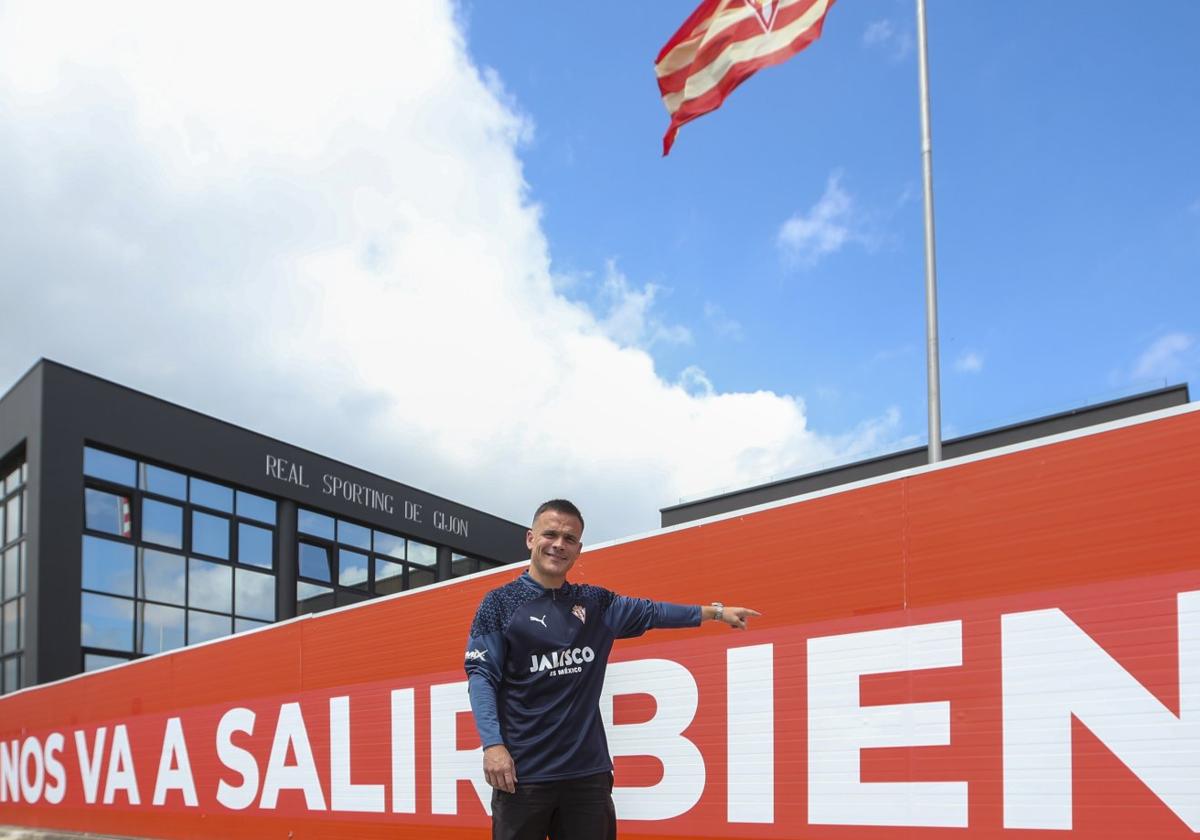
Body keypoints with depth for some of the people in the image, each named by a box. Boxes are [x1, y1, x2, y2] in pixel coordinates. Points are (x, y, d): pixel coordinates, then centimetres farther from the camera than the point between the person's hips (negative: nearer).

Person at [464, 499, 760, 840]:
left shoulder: (595, 603, 14)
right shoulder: (500, 603, 0)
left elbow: (650, 612, 24)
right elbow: (481, 675, -6)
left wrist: (716, 612, 25)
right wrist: (492, 744, -18)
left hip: (589, 769, 4)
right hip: (524, 772, -4)